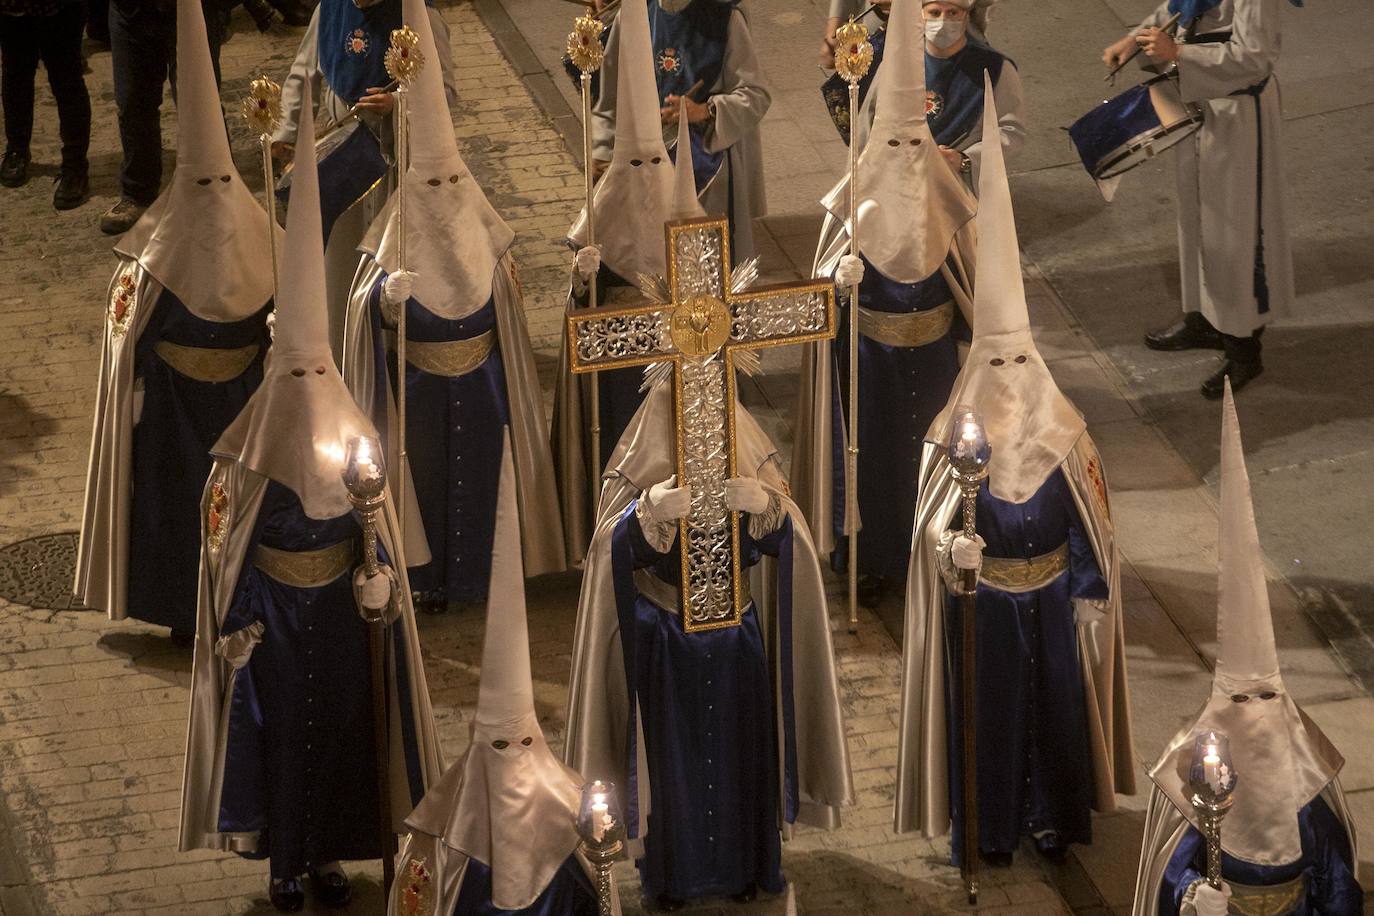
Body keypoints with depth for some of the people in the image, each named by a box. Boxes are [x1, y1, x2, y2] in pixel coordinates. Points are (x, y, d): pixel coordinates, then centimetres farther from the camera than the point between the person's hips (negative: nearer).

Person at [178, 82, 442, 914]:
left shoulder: (355, 436, -2)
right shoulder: (250, 445, -11)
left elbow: (381, 527, 5)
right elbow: (225, 540, -8)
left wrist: (378, 579, -9)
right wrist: (235, 623, -10)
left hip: (341, 611, 3)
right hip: (275, 614, -3)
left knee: (341, 724, 10)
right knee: (279, 728, 6)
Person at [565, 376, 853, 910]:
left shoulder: (747, 458, -5)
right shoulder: (641, 466, -11)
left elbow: (782, 541, -15)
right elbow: (615, 549, -23)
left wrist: (766, 504, -37)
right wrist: (648, 512, -44)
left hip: (736, 640, 2)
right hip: (665, 641, -2)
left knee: (738, 750, 10)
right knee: (671, 755, 5)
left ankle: (742, 866, 28)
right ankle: (670, 873, 21)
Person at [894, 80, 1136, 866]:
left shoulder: (1064, 433, -4)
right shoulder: (954, 435, -9)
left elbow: (1089, 524, 2)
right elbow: (933, 523, -16)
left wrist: (1093, 592, 0)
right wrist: (954, 546, -38)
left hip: (1053, 598, 2)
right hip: (981, 603, -2)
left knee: (1057, 704, 9)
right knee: (988, 708, 5)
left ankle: (1054, 818, 24)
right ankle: (990, 828, 15)